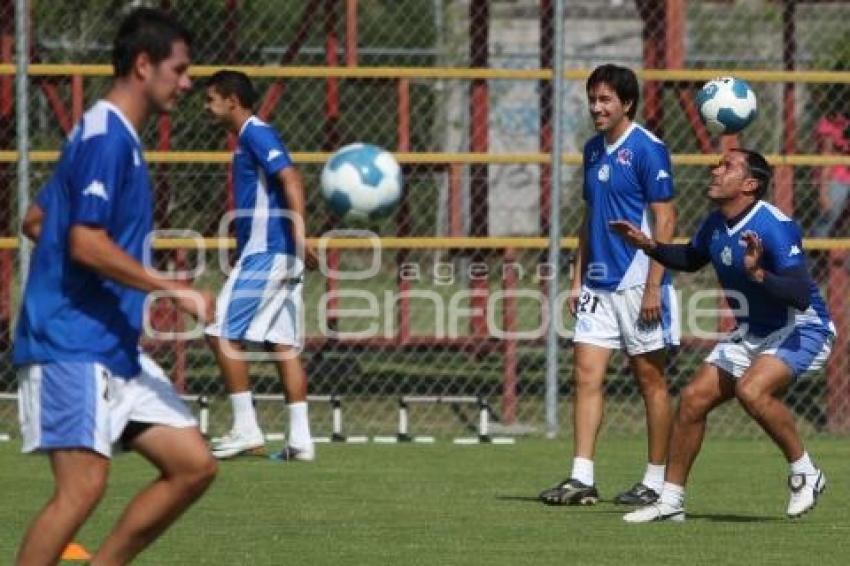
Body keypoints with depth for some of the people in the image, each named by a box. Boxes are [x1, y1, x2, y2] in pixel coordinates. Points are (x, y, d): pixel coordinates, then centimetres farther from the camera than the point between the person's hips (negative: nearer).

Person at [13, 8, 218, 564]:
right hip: (71, 346, -10)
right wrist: (175, 291, -19)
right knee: (83, 483, -17)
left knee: (194, 465, 5)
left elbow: (38, 222, 27)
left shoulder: (113, 136, 18)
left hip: (115, 350, 10)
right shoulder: (106, 138, -13)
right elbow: (86, 244, -23)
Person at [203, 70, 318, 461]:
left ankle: (246, 429, -8)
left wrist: (299, 233, -31)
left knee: (223, 333, -8)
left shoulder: (256, 134, -9)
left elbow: (290, 178, -22)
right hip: (282, 255, 10)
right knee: (283, 344, 6)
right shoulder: (249, 138, 20)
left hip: (266, 252, -10)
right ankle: (300, 439, 2)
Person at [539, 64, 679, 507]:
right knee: (587, 374, -1)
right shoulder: (593, 150, 12)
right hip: (598, 285, 7)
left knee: (650, 379, 1)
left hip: (638, 284, -7)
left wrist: (654, 287, -16)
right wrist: (578, 278, 16)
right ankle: (582, 478, -3)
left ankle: (656, 481, 8)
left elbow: (665, 220, -12)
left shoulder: (648, 150, -10)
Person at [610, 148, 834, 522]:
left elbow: (801, 296, -31)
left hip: (801, 330, -8)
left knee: (752, 390, -32)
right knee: (693, 399, 0)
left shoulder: (774, 226, -24)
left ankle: (805, 474, -13)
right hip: (752, 334, 8)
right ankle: (670, 501, 11)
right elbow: (691, 259, 24)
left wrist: (759, 274, -45)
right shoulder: (716, 224, 2)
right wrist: (649, 246, 9)